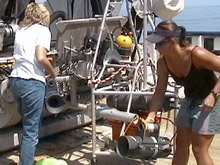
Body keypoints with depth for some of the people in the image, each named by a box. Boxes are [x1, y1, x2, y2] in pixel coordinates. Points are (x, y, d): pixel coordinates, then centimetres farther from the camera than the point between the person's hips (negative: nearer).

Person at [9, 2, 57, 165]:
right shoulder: (42, 30, -2)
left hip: (16, 79, 8)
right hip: (32, 81, -8)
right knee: (31, 130, -3)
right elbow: (41, 58, -14)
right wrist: (53, 72, 2)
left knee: (29, 125, 22)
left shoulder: (21, 30, 20)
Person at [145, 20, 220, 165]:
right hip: (189, 101, 6)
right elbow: (160, 92, -5)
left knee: (199, 149, -3)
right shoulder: (163, 62, -11)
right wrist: (151, 116, -14)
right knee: (181, 146, 10)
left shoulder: (196, 54, -30)